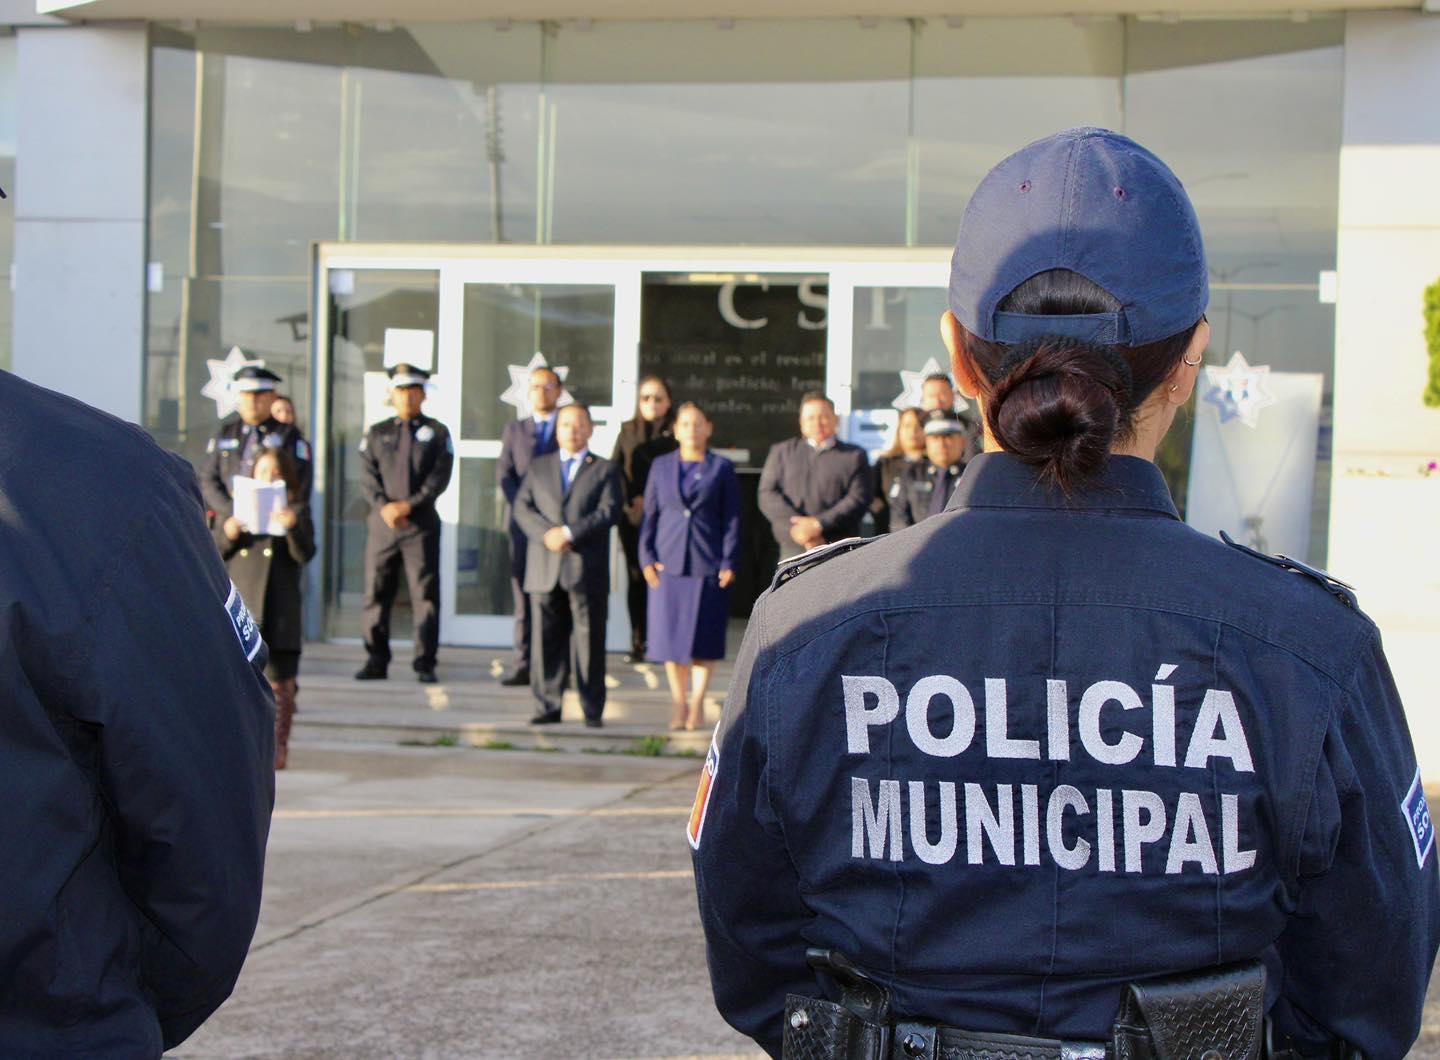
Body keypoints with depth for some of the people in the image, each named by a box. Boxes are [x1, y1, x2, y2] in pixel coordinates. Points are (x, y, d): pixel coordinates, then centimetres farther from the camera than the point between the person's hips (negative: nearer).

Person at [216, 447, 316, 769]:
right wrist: (227, 534, -12)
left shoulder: (297, 511, 5)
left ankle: (277, 748, 10)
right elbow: (216, 553, 10)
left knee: (279, 683, 2)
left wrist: (292, 527, -24)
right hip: (239, 607, 2)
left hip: (278, 615, -2)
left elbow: (305, 554, -7)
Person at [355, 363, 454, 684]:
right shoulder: (376, 433, 14)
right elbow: (367, 476, 5)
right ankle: (376, 661, 10)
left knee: (425, 594, -4)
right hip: (382, 523, 2)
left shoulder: (437, 433, 8)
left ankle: (425, 665, -1)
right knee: (376, 593, 2)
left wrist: (409, 505, -13)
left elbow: (439, 477, -2)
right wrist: (383, 505, -12)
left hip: (422, 523, -2)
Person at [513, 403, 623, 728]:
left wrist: (569, 532, -15)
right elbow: (522, 507, 6)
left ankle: (593, 711, 5)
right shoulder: (539, 467, 17)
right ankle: (548, 706, 9)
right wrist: (546, 534, -12)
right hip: (545, 570, 2)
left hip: (587, 570, -2)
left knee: (590, 641, -1)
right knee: (546, 640, 2)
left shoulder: (605, 470, 9)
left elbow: (609, 512, -5)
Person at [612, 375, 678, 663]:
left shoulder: (675, 431, 5)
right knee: (636, 577, 2)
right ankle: (637, 642, 5)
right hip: (632, 517, 3)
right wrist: (631, 499, -5)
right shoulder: (628, 430, 14)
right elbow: (615, 467, 9)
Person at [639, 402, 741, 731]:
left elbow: (732, 519, 2)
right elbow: (649, 514, 10)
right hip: (668, 564, 2)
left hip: (708, 565, -2)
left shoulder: (722, 468, 5)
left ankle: (697, 702, 9)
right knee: (670, 636, 2)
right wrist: (647, 558, 0)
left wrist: (729, 563, -6)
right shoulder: (661, 466, 11)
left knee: (704, 638, -2)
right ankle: (678, 704, 11)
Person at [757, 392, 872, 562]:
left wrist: (819, 524, -13)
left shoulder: (854, 456, 11)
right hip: (793, 550, 1)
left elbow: (858, 500, -2)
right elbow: (768, 496, 4)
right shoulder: (781, 452, 16)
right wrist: (796, 528, -11)